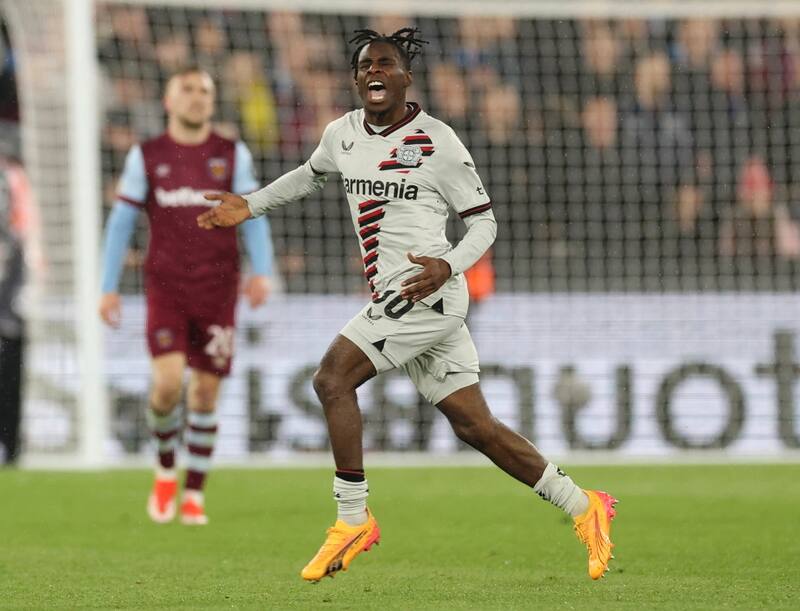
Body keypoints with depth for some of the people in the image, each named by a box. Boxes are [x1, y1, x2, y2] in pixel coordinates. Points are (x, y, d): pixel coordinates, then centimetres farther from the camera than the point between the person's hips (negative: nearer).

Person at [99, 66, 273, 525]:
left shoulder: (233, 155, 6)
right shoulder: (146, 157, 6)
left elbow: (252, 215, 3)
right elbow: (121, 223, 8)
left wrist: (262, 272, -12)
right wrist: (110, 288, 3)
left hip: (218, 289, 1)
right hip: (166, 287, -1)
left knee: (206, 391, 1)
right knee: (168, 381, -17)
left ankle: (194, 496, 13)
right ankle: (166, 470, 10)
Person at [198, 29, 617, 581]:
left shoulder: (436, 142, -7)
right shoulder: (343, 135, 12)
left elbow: (484, 221, -2)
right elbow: (311, 175, 35)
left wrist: (448, 265, -19)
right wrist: (250, 206, 31)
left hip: (429, 292, -7)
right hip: (395, 301, 7)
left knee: (333, 378, -16)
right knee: (473, 425, 5)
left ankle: (354, 520, -7)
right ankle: (584, 508, 14)